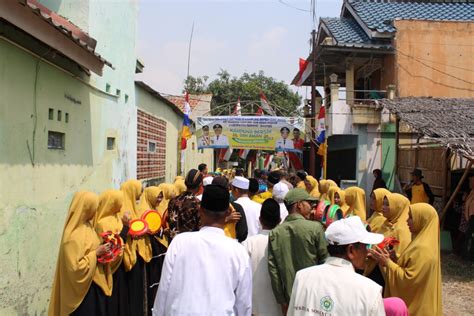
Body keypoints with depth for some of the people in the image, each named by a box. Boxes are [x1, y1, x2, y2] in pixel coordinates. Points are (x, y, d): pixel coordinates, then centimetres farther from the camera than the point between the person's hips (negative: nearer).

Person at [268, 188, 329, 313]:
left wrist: (281, 300, 4)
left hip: (290, 297, 3)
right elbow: (325, 259, -7)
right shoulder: (315, 227, -13)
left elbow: (273, 269, -4)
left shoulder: (274, 233, -5)